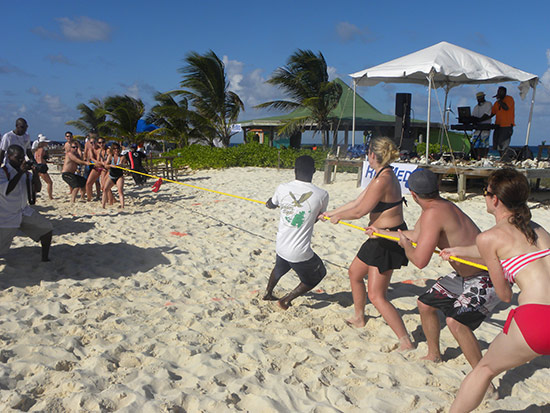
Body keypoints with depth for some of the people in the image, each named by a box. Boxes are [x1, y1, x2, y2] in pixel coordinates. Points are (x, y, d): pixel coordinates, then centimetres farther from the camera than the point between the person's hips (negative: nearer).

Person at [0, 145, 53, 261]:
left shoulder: (26, 172, 4)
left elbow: (37, 189, 4)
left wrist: (35, 172, -13)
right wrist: (20, 172, -30)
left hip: (25, 212, 6)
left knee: (47, 228, 0)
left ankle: (45, 258, 12)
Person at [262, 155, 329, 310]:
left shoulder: (282, 188, -7)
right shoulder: (322, 195, -15)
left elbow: (271, 205, 16)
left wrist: (269, 202, 40)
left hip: (281, 247, 4)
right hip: (301, 254, -4)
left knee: (279, 268, 36)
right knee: (318, 275, 25)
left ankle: (268, 293, 56)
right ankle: (286, 300, 22)